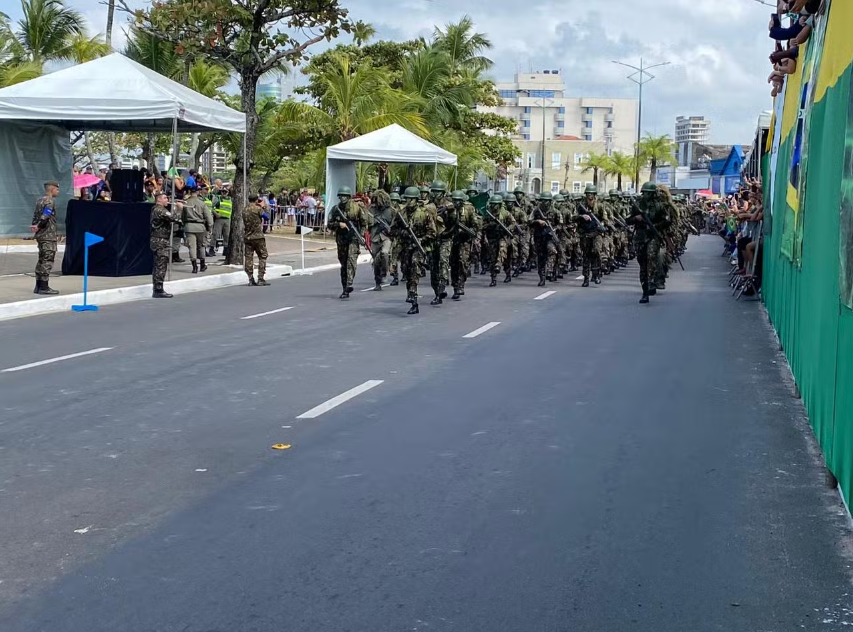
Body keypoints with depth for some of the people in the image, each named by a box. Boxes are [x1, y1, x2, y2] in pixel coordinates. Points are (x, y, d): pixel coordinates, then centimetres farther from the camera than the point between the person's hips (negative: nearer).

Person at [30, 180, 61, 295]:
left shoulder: (40, 200, 16)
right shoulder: (50, 201, -14)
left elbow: (35, 215, 15)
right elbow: (45, 216, -25)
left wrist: (34, 225, 7)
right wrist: (38, 226, -13)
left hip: (40, 235, 9)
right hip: (49, 235, -9)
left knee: (41, 260, 14)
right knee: (47, 261, -5)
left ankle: (38, 286, 17)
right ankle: (44, 287, -5)